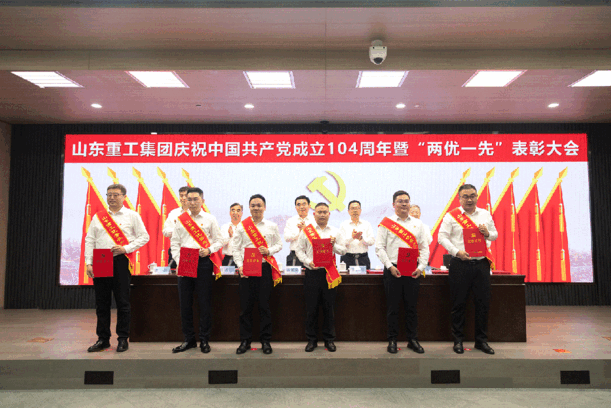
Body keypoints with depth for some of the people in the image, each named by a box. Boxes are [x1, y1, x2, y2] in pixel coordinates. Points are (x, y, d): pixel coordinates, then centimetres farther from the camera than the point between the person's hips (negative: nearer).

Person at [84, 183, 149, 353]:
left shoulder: (132, 216, 5)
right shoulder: (98, 217, 14)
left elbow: (144, 237, 1)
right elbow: (89, 240, 11)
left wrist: (126, 248, -11)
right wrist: (89, 262, 2)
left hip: (121, 261, -3)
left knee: (122, 302, 0)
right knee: (102, 302, 7)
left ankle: (123, 339, 11)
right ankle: (103, 339, 18)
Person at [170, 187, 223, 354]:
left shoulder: (210, 219, 5)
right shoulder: (180, 219, 11)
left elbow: (219, 240, 5)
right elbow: (175, 243, 10)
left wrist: (209, 250, -13)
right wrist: (178, 261, -1)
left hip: (203, 262, -2)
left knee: (204, 302, 1)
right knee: (185, 302, 5)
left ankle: (204, 340, 13)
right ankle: (188, 339, 19)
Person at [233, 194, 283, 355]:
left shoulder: (272, 226, 7)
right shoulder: (242, 226, 6)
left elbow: (279, 244, 10)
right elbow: (236, 249, 5)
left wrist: (269, 251, -9)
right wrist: (240, 266, -6)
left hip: (265, 268, 0)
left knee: (265, 305, 2)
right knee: (245, 305, 3)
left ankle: (265, 340, 14)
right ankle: (245, 340, 16)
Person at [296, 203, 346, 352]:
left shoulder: (335, 232, 10)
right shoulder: (306, 231, 5)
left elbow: (343, 251, 9)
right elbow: (299, 250, 4)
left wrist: (334, 245, -10)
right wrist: (308, 262, -11)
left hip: (330, 273, 1)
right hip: (312, 273, -1)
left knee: (329, 308, 5)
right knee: (311, 308, 3)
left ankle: (329, 339, 19)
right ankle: (311, 340, 17)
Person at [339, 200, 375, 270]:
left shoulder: (367, 224, 14)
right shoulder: (344, 225, 7)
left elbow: (372, 241, 4)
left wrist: (361, 238, -13)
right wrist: (351, 237, -20)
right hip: (348, 258, -2)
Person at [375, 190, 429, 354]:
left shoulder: (418, 224, 11)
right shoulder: (386, 223, 2)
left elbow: (424, 247, 9)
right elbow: (379, 247, -3)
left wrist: (421, 266, -4)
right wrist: (390, 266, -12)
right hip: (393, 270, -2)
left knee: (412, 307, 8)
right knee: (393, 307, 3)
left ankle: (413, 340, 20)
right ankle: (392, 340, 15)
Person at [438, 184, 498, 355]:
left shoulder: (485, 214, 13)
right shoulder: (451, 216, 1)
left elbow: (495, 235, 19)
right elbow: (442, 237, -4)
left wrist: (487, 233, -5)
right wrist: (457, 252, -17)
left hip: (482, 263, 3)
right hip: (460, 264, -3)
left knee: (483, 302, 6)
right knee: (458, 304, 3)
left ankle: (481, 341, 20)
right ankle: (458, 340, 16)